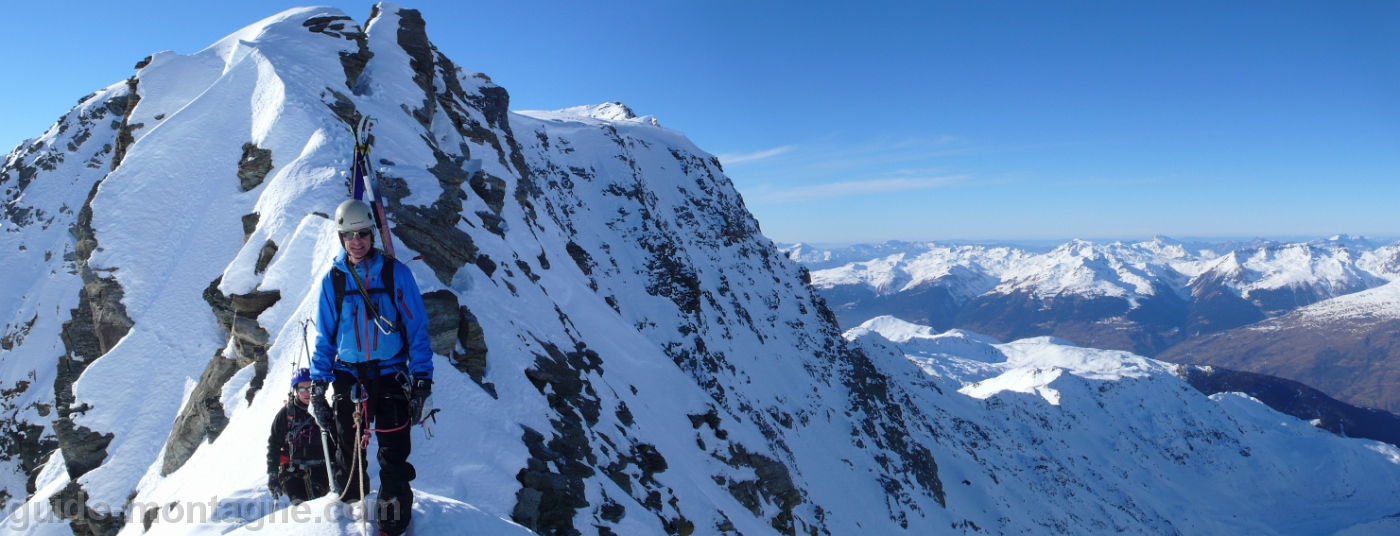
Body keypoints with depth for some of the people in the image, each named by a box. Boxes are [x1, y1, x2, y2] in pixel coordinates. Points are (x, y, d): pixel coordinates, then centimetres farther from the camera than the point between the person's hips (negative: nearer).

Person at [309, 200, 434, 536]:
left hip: (391, 375, -2)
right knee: (348, 451, 13)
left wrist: (422, 380, -9)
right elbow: (324, 336, 9)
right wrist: (318, 383, 2)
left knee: (394, 457, -3)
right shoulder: (332, 280, 4)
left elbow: (417, 329, -3)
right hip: (348, 377, 2)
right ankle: (349, 505, 38)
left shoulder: (395, 273, -4)